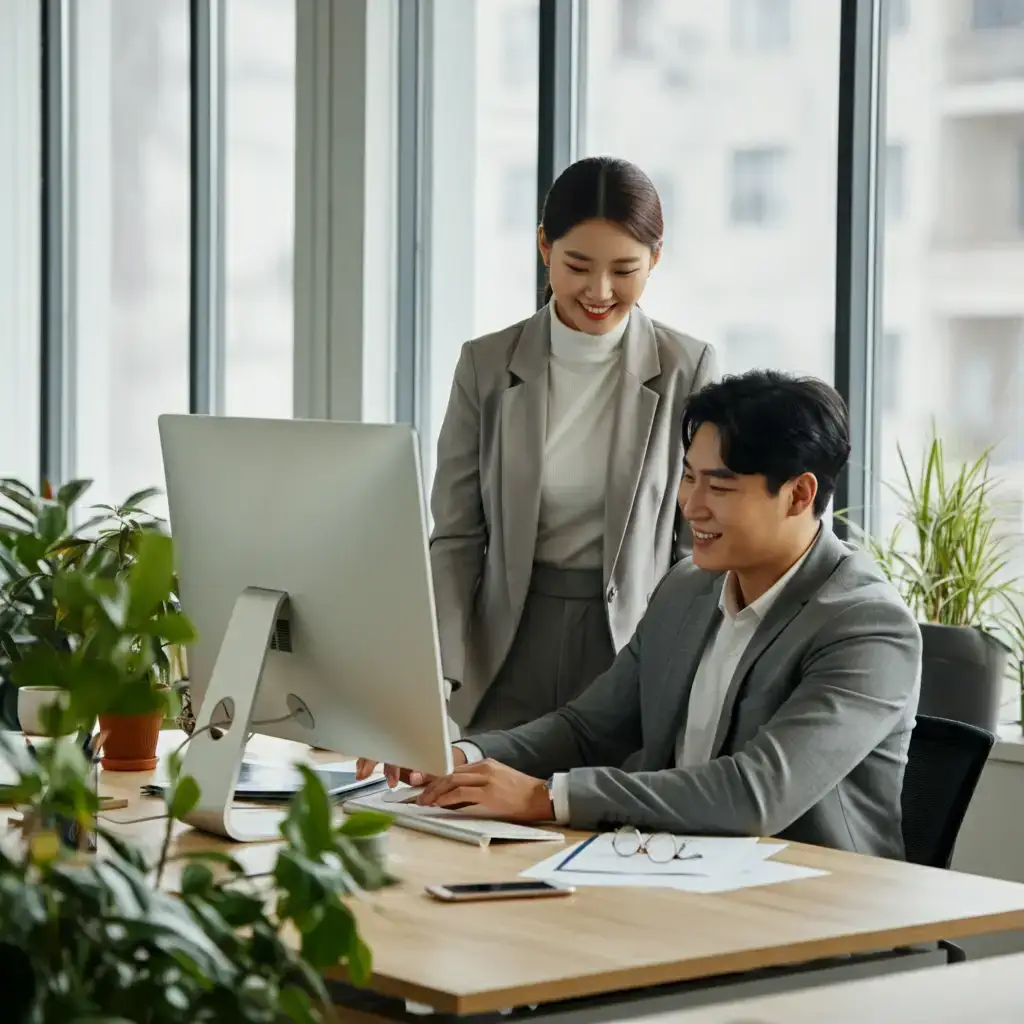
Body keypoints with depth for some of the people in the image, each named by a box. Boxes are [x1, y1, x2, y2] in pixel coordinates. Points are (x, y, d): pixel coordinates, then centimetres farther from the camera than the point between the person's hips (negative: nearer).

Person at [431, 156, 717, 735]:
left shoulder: (687, 370, -2)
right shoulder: (487, 365, 2)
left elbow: (699, 541, 1)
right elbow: (457, 537, 2)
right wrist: (436, 673, -10)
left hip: (632, 645, -1)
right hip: (507, 653, 1)